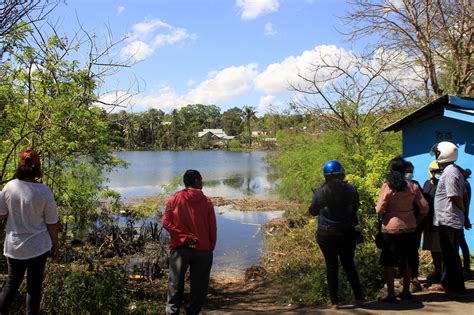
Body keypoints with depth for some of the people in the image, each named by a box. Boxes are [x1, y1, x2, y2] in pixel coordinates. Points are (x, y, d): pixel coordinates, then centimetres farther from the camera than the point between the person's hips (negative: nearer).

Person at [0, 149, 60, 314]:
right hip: (38, 246, -2)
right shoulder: (44, 191, -18)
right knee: (34, 286, 13)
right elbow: (52, 223, -10)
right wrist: (55, 244, 4)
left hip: (14, 246, 2)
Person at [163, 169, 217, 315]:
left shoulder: (174, 199, 4)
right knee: (198, 286, 8)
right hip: (202, 249, -1)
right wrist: (210, 248, 11)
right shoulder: (206, 202, 2)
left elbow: (166, 222, -5)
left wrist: (184, 237, -7)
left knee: (175, 285, 6)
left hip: (180, 248, 1)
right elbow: (213, 228, 1)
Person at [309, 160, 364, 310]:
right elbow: (355, 207, 9)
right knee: (349, 264, 17)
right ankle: (359, 297, 26)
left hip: (326, 234, -2)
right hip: (347, 233, 2)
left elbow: (313, 211, 1)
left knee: (331, 266, 7)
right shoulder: (351, 189, -6)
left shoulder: (320, 192, -11)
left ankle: (335, 302, 11)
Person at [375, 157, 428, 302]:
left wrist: (377, 206, 10)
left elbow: (379, 210, -12)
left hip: (391, 228, -4)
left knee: (388, 263, 6)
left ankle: (391, 294, 8)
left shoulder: (387, 186, -13)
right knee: (407, 261, 19)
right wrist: (417, 219, 19)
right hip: (410, 228, 4)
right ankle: (406, 291, 27)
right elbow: (424, 208, 2)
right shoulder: (413, 186, 0)